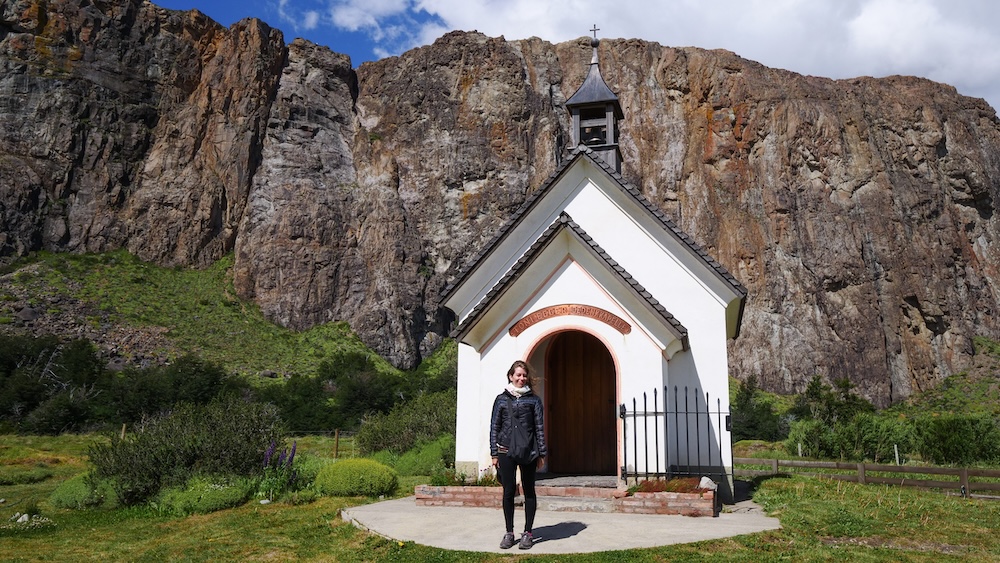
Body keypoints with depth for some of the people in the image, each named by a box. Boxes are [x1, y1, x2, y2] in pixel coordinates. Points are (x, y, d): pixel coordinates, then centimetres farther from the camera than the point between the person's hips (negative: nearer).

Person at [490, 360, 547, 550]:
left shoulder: (533, 399, 6)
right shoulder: (501, 399, 7)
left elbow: (539, 427, 5)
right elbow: (494, 427, 8)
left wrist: (541, 453, 1)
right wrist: (494, 453, 3)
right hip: (506, 452, 0)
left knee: (529, 491, 5)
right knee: (508, 492, 3)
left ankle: (527, 533, 13)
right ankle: (509, 532, 13)